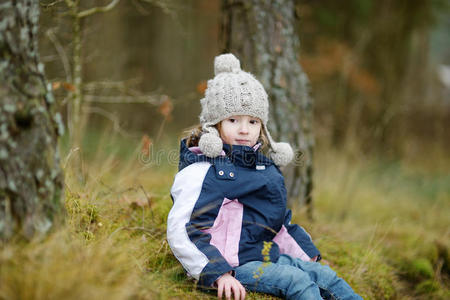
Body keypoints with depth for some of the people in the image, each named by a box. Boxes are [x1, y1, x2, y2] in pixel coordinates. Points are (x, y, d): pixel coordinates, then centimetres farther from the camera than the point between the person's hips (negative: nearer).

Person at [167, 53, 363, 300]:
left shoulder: (266, 168, 17)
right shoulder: (200, 171, -10)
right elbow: (179, 231, -16)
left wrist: (309, 255, 19)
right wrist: (218, 274, -24)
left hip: (269, 256, 8)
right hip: (234, 266, -8)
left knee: (325, 276, -5)